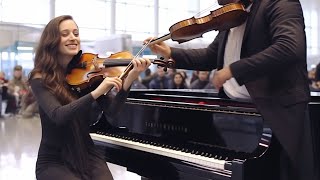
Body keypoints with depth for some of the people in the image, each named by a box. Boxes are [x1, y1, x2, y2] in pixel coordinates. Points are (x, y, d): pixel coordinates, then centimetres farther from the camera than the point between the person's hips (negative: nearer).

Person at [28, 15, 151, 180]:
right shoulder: (40, 79, -9)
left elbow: (110, 111, -12)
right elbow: (58, 115, -26)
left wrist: (129, 80, -28)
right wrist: (96, 92, -38)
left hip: (87, 155, 3)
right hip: (54, 161, -3)